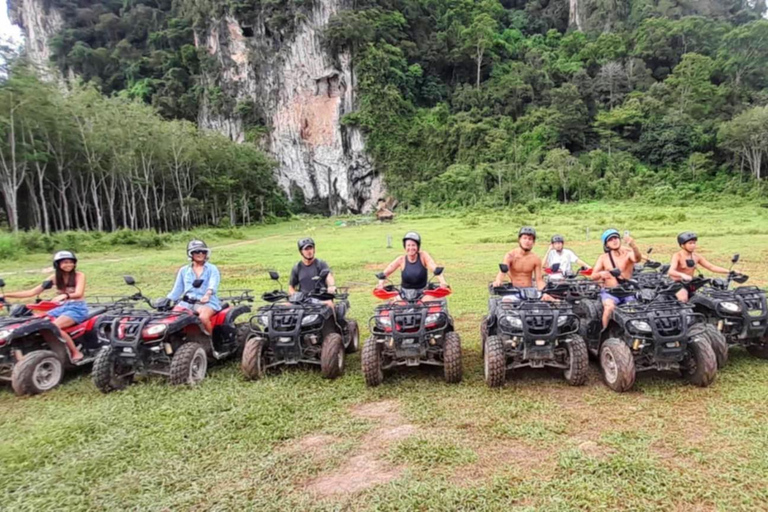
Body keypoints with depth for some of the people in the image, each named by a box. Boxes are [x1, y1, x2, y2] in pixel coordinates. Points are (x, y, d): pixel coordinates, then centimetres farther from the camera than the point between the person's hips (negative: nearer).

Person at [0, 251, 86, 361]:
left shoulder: (79, 275, -4)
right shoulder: (55, 277, 9)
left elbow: (79, 293, -21)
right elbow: (33, 292, 7)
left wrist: (65, 295, -43)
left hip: (78, 308, -6)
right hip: (62, 307, 6)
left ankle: (76, 353, -22)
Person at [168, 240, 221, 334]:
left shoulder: (212, 269, 9)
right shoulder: (184, 270, 20)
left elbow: (213, 284, -12)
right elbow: (177, 290, 18)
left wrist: (207, 294, -34)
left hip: (207, 302, -3)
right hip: (187, 302, 4)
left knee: (203, 317, -35)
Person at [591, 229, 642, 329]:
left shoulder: (628, 253, 1)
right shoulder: (603, 258, 5)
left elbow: (637, 259, -24)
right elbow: (593, 275, 0)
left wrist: (633, 245, -45)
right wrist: (601, 274, -25)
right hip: (609, 292, -1)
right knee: (609, 307, -30)